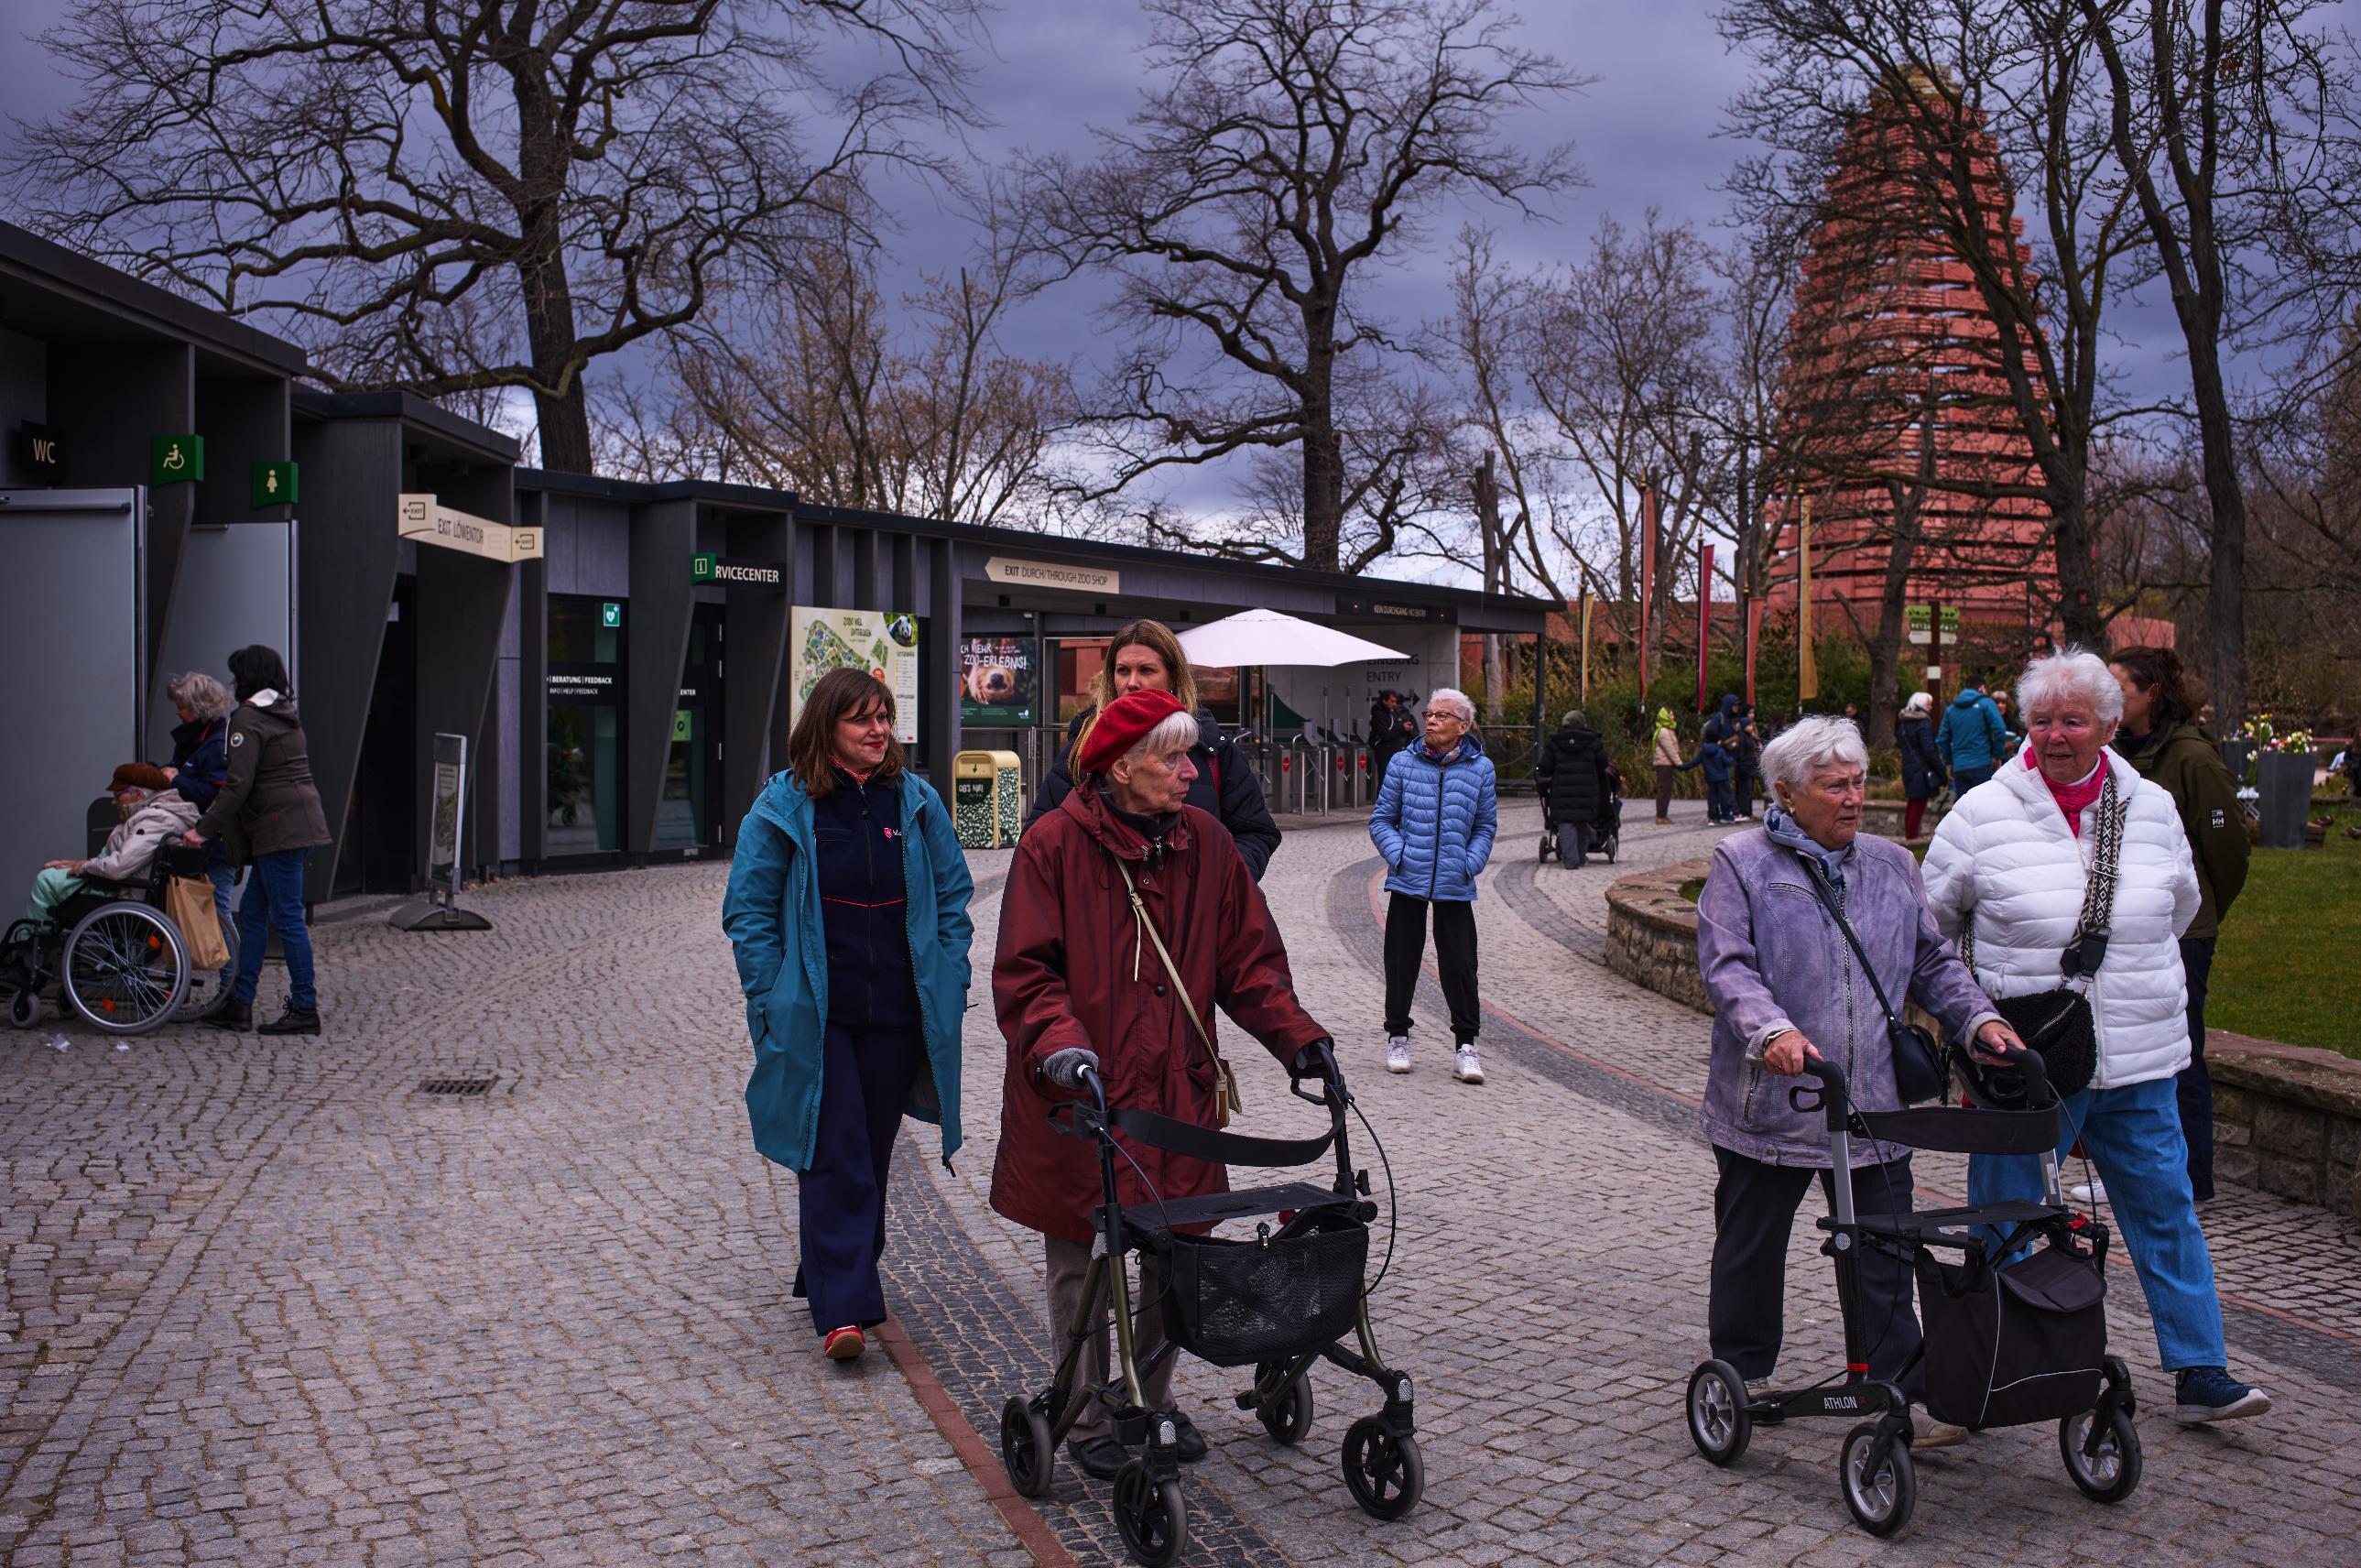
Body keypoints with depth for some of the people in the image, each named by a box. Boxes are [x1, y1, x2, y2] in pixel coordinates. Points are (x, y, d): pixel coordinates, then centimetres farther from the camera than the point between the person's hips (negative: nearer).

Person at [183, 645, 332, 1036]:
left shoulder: (248, 719, -10)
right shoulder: (285, 714, 19)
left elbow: (238, 784, -16)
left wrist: (205, 829, -11)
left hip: (281, 828, -10)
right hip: (301, 824, 10)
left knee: (287, 917, -4)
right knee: (252, 911, 14)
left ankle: (304, 1009, 1)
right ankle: (240, 1003, 17)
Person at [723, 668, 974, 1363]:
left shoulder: (916, 800, 4)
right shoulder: (785, 806, -4)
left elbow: (952, 895, 11)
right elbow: (749, 909, -1)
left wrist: (947, 981, 3)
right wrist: (773, 1000, -8)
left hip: (899, 1013, 3)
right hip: (817, 1017, -3)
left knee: (872, 1150, 12)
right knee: (834, 1156, -6)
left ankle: (833, 1274, 30)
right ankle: (843, 1308, -5)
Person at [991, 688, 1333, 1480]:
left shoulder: (1204, 840, 4)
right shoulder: (1055, 845, -9)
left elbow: (1249, 959, 6)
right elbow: (1025, 972, -11)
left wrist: (1299, 1037, -7)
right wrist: (1060, 1042, -28)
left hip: (1178, 1090, 4)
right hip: (1077, 1095, -4)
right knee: (1081, 1264, 9)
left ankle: (1156, 1401, 32)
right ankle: (1088, 1421, 25)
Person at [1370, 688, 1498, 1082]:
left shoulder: (1480, 768, 3)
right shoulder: (1404, 763, 1)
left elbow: (1485, 825, 12)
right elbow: (1381, 819, 6)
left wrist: (1471, 864, -2)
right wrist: (1399, 855, -8)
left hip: (1455, 885, 0)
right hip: (1407, 881, 0)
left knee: (1459, 964, 0)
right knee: (1401, 960, 7)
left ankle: (1465, 1046, 9)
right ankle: (1397, 1038, 22)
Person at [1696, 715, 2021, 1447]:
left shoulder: (1892, 866, 12)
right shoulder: (1742, 863, -3)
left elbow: (1933, 963, 17)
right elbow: (1726, 966, -13)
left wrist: (1978, 1017, 0)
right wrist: (1772, 1031, -29)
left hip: (1872, 1105, 3)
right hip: (1769, 1104, -3)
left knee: (1885, 1257, 4)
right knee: (1751, 1248, 12)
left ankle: (1903, 1392, 11)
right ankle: (1742, 1372, 29)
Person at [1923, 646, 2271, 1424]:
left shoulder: (2153, 810, 4)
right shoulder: (1983, 814, -6)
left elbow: (2180, 908, 22)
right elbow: (1928, 923, 5)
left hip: (2138, 1065, 3)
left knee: (2166, 1211, 8)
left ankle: (2200, 1372, 18)